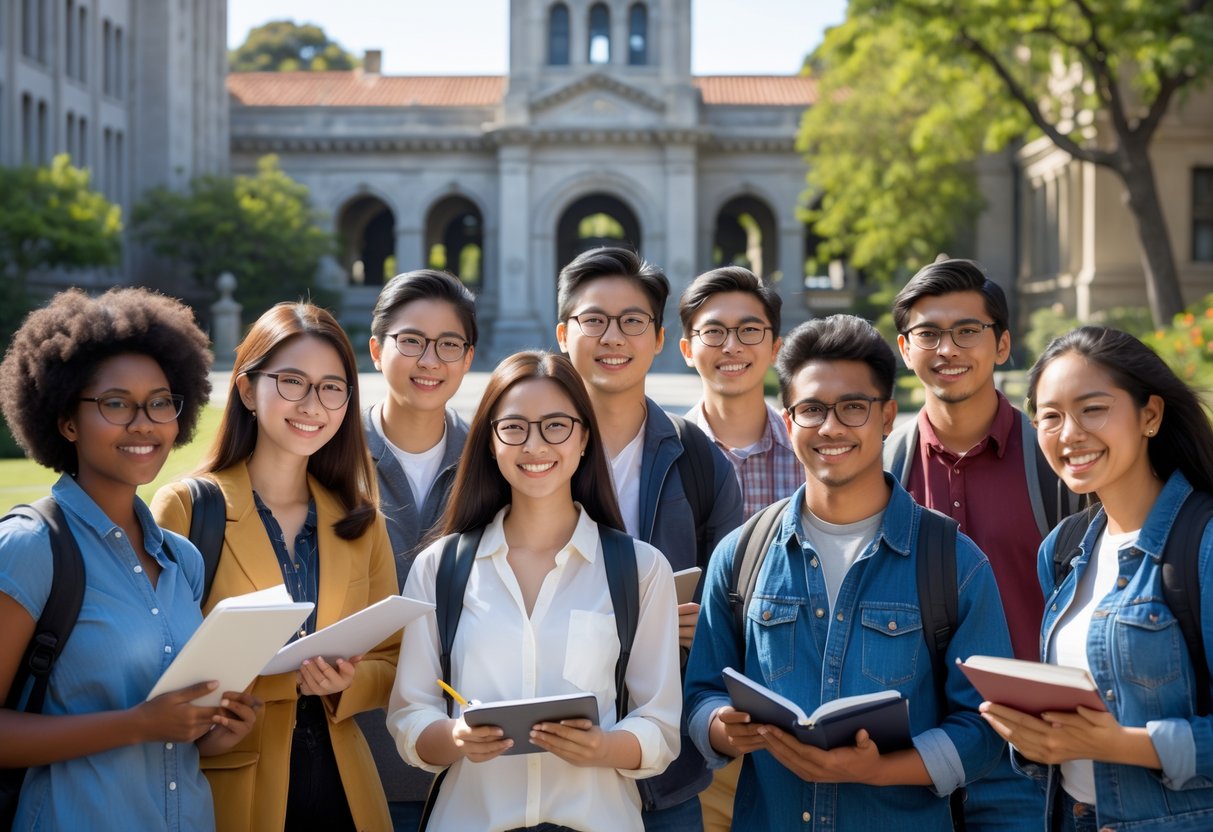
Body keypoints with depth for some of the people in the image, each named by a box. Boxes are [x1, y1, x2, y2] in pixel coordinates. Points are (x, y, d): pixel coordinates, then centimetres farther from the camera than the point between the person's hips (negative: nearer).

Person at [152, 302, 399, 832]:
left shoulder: (360, 522, 8)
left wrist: (347, 682, -13)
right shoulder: (185, 507, -5)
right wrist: (287, 674, -22)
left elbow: (391, 659, 10)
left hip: (343, 789, 4)